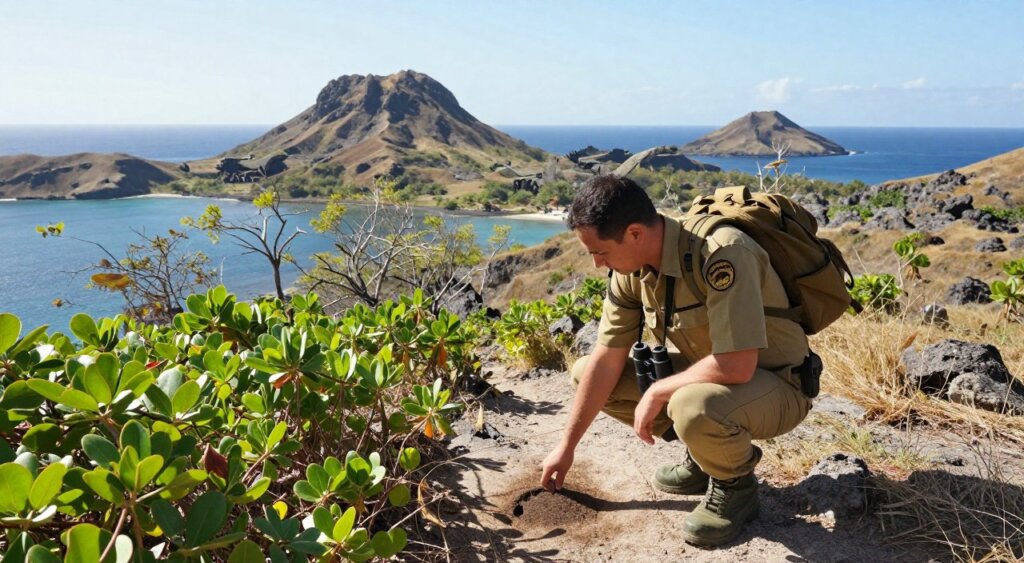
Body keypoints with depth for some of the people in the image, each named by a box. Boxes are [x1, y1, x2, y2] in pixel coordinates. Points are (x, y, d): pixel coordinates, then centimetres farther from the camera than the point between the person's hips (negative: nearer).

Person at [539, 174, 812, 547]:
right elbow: (606, 361, -4)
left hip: (775, 385, -7)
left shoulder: (721, 253, -32)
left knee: (693, 407, -40)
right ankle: (704, 450, 11)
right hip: (706, 372, 7)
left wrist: (656, 393, -22)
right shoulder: (631, 266, -9)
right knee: (585, 373, -1)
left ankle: (735, 484, -4)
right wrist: (567, 446, -2)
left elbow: (737, 366, -36)